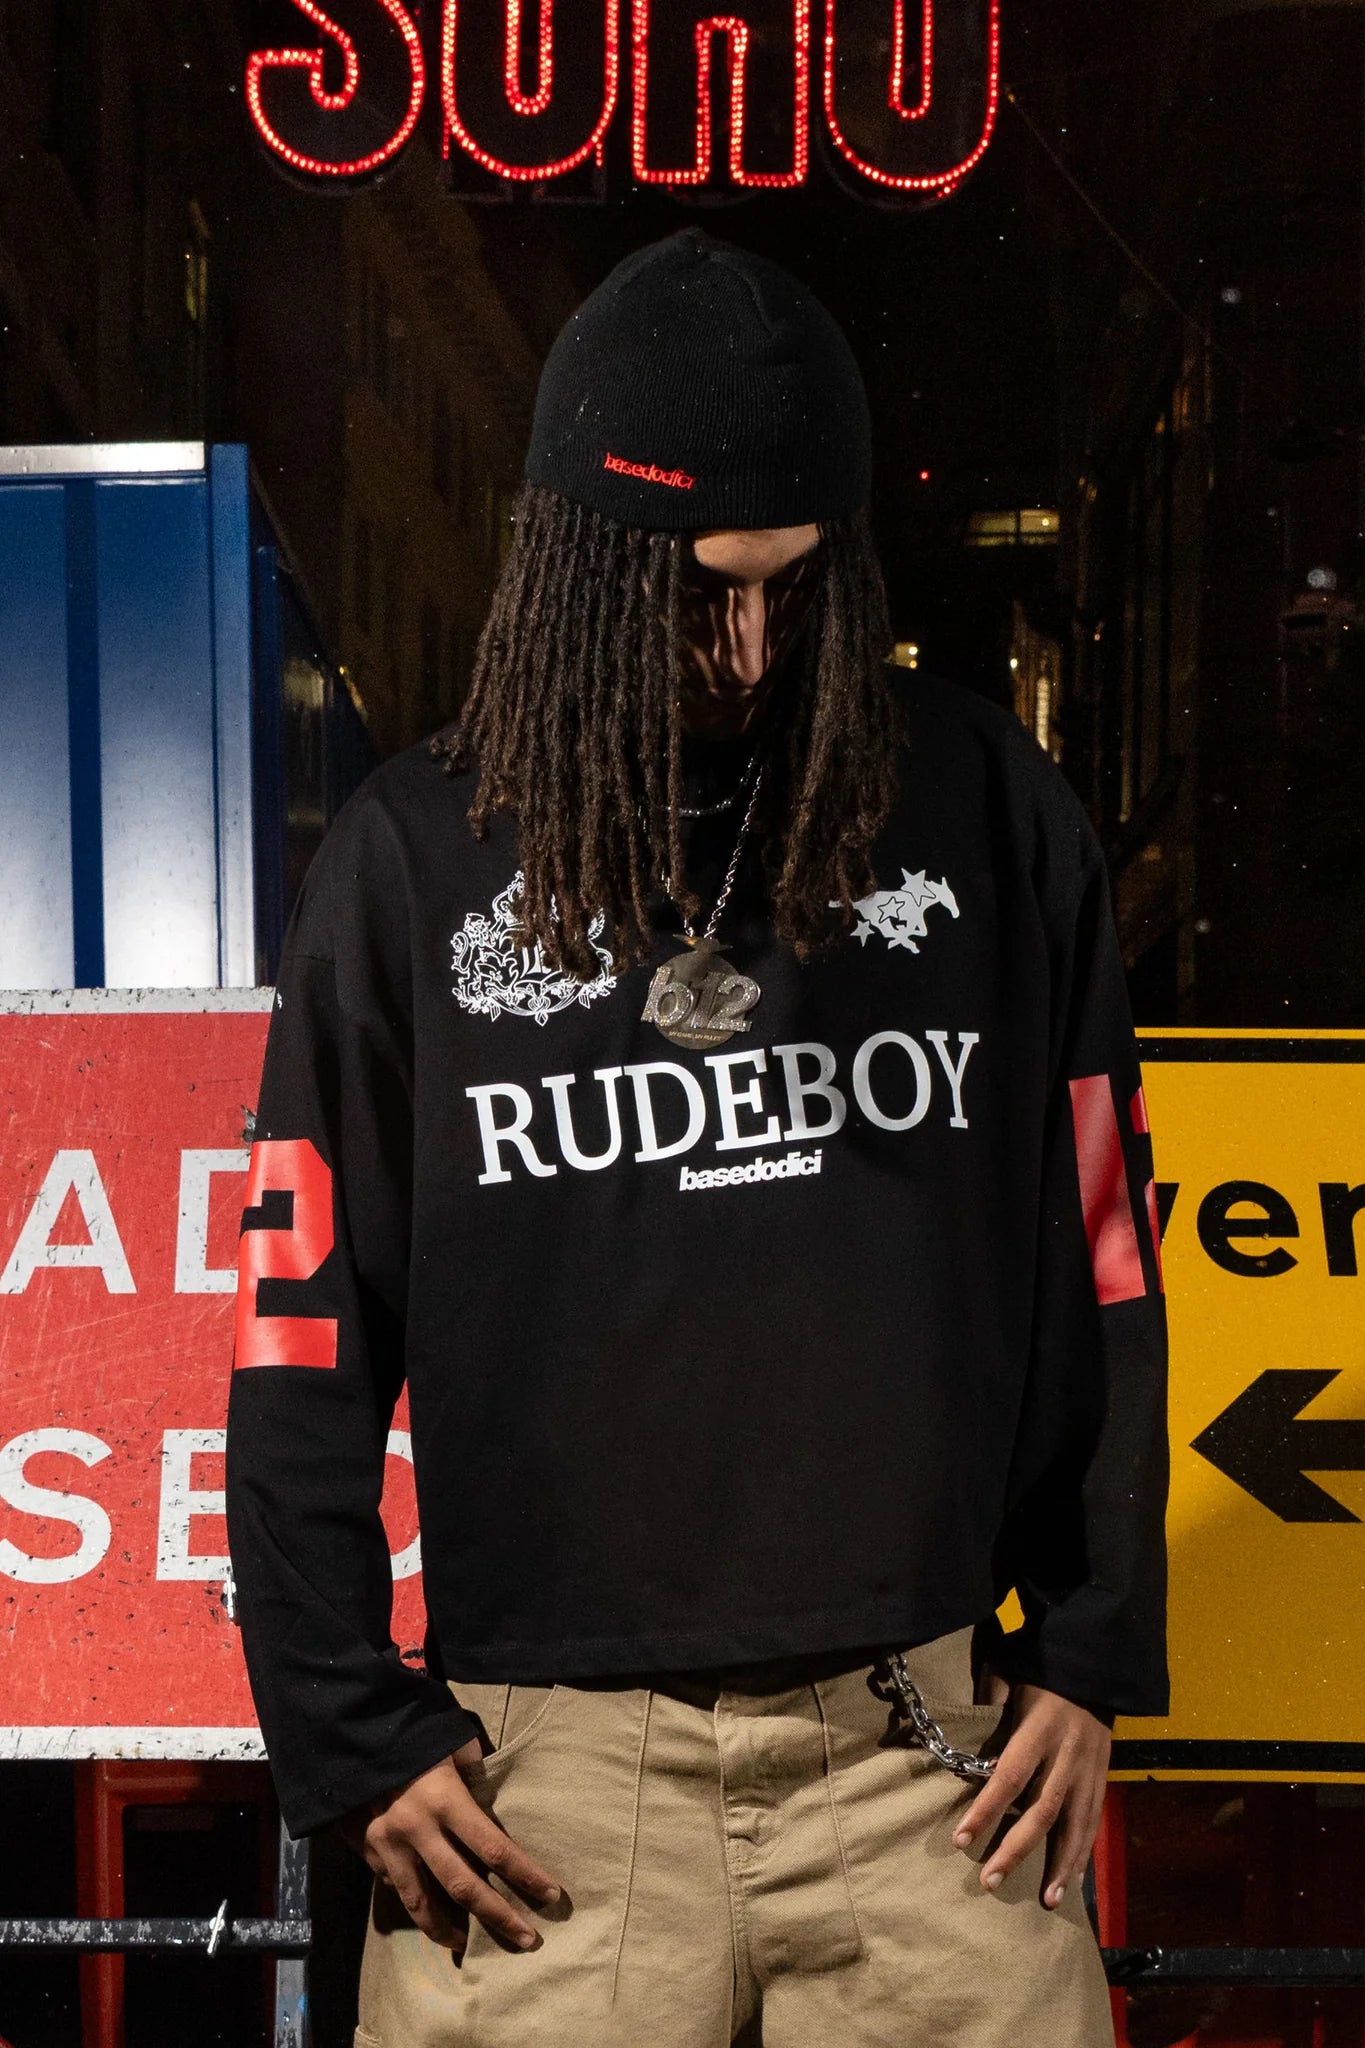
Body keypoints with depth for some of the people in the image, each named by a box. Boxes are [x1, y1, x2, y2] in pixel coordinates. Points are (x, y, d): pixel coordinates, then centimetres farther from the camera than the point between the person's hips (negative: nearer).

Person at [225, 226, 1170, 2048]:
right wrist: (352, 1735, 0)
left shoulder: (987, 808, 3)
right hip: (547, 1764, 0)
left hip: (932, 1750, 1)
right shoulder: (417, 855, 1)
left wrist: (1097, 1650, 6)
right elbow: (307, 1327, 3)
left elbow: (1095, 1252, 8)